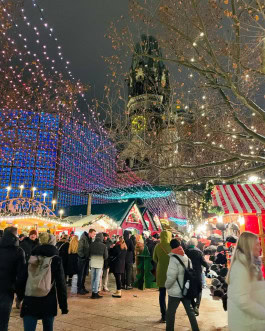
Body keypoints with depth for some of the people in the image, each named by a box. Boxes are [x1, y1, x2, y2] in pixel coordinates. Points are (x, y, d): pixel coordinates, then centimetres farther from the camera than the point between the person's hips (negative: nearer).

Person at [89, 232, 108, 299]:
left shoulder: (91, 244, -3)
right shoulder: (104, 246, -9)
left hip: (92, 263, 3)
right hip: (99, 263, -3)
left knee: (93, 278, 13)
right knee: (97, 279, 3)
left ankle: (93, 292, 20)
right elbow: (106, 256, -3)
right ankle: (95, 293, 6)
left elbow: (88, 254, 6)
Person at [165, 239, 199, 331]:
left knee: (170, 312, 6)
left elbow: (171, 276, -21)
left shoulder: (173, 259, -18)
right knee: (190, 310, 16)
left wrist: (166, 286, -5)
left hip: (175, 291, -6)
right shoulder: (186, 257, 4)